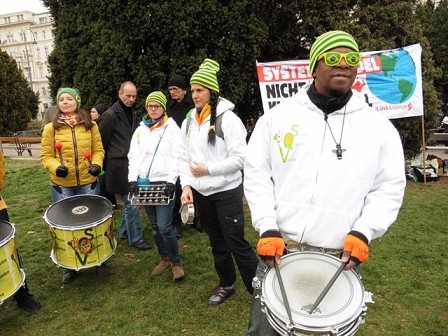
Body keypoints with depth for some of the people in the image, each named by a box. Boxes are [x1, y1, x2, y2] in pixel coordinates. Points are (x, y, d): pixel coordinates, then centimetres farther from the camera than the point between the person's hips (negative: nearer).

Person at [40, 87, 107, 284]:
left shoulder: (90, 125, 3)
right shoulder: (50, 128, 0)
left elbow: (98, 150, 3)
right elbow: (46, 156, -1)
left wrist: (96, 164, -16)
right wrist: (56, 167, -20)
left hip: (88, 182, 1)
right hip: (62, 185, 0)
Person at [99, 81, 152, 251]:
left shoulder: (132, 114, 14)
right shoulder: (110, 115, -10)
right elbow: (102, 142, -7)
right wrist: (105, 165, -1)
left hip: (132, 163, 8)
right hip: (120, 165, -8)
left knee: (129, 201, 16)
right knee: (131, 202, -4)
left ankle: (124, 231, 32)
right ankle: (135, 239, 8)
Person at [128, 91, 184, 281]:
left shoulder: (172, 128, 0)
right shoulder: (140, 130, 13)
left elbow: (177, 157, -8)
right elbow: (133, 156, 8)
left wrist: (171, 181, -18)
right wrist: (132, 179, -5)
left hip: (164, 182, -5)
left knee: (164, 226, -9)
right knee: (154, 225, 12)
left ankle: (176, 262, 9)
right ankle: (164, 258, 29)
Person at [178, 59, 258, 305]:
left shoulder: (228, 118, -12)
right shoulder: (188, 122, 7)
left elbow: (240, 157, -17)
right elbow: (183, 157, 6)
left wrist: (208, 169, -18)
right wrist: (186, 185, -8)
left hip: (227, 191, -6)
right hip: (201, 192, 6)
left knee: (236, 243, -2)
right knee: (216, 241, 18)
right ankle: (226, 284, 36)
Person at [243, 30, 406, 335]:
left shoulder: (380, 127, 2)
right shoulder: (277, 117, 1)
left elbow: (389, 188, 5)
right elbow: (256, 174, 1)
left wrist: (363, 232, -10)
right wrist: (267, 228, -8)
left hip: (340, 258, 1)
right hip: (279, 248, 0)